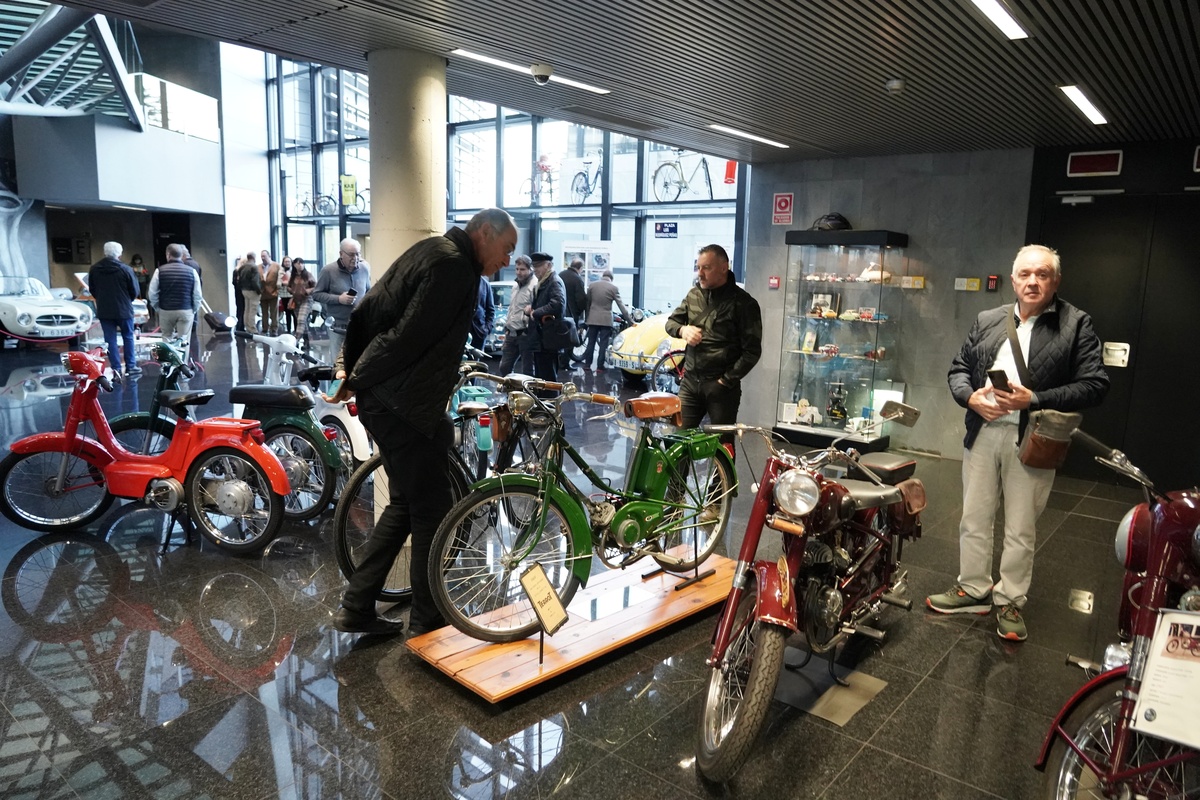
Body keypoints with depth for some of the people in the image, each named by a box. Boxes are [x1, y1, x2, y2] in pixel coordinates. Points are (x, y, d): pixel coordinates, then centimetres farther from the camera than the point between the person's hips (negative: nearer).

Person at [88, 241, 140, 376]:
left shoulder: (94, 269, 1)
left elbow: (92, 289, 9)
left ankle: (116, 368, 7)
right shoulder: (125, 269, -12)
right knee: (128, 337, 10)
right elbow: (134, 290, -7)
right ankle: (130, 366, 11)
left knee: (110, 339, 7)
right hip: (123, 309, -3)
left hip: (103, 310, 3)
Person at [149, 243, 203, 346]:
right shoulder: (191, 271, -1)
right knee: (183, 340, 1)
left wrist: (157, 307, 13)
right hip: (186, 311, -1)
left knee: (167, 339, 15)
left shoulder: (160, 271, -2)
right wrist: (194, 310, 11)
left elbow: (153, 293, -2)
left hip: (165, 311, 1)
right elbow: (197, 295, -1)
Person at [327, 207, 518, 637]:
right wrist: (357, 380, -10)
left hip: (382, 400, 10)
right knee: (433, 511, 2)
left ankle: (356, 607, 24)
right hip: (404, 405, -10)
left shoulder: (433, 251, 16)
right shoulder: (454, 266, -16)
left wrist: (349, 365, 13)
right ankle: (428, 621, 15)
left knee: (405, 504, 18)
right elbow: (409, 337, -23)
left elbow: (367, 310, 18)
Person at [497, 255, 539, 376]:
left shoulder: (535, 285, -12)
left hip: (526, 334, -9)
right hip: (511, 334, 9)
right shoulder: (516, 286, 19)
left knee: (527, 370, -1)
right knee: (504, 367, 12)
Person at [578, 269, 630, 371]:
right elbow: (621, 305, -7)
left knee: (591, 342, 11)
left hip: (593, 319, 3)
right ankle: (600, 366, 2)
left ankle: (587, 364, 13)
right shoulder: (614, 288, -6)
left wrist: (587, 315, 20)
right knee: (603, 344, 2)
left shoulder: (592, 285, 2)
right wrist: (629, 318, -2)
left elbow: (587, 302, 9)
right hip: (606, 320, -3)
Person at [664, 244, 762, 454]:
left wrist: (726, 380, -15)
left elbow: (752, 351, -10)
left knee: (723, 444, 5)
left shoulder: (743, 303, -8)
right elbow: (671, 322, 17)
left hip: (721, 386, -5)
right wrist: (682, 329, -7)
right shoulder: (693, 294, 10)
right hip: (690, 380, 5)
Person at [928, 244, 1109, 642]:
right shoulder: (987, 321, 11)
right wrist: (970, 396, -8)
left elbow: (1095, 385, -9)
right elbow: (958, 369, 14)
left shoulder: (1076, 325, -2)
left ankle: (1010, 601, 21)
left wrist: (1034, 400, -20)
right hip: (982, 434, 4)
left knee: (1021, 530, 6)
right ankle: (973, 589, 27)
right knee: (974, 520, 12)